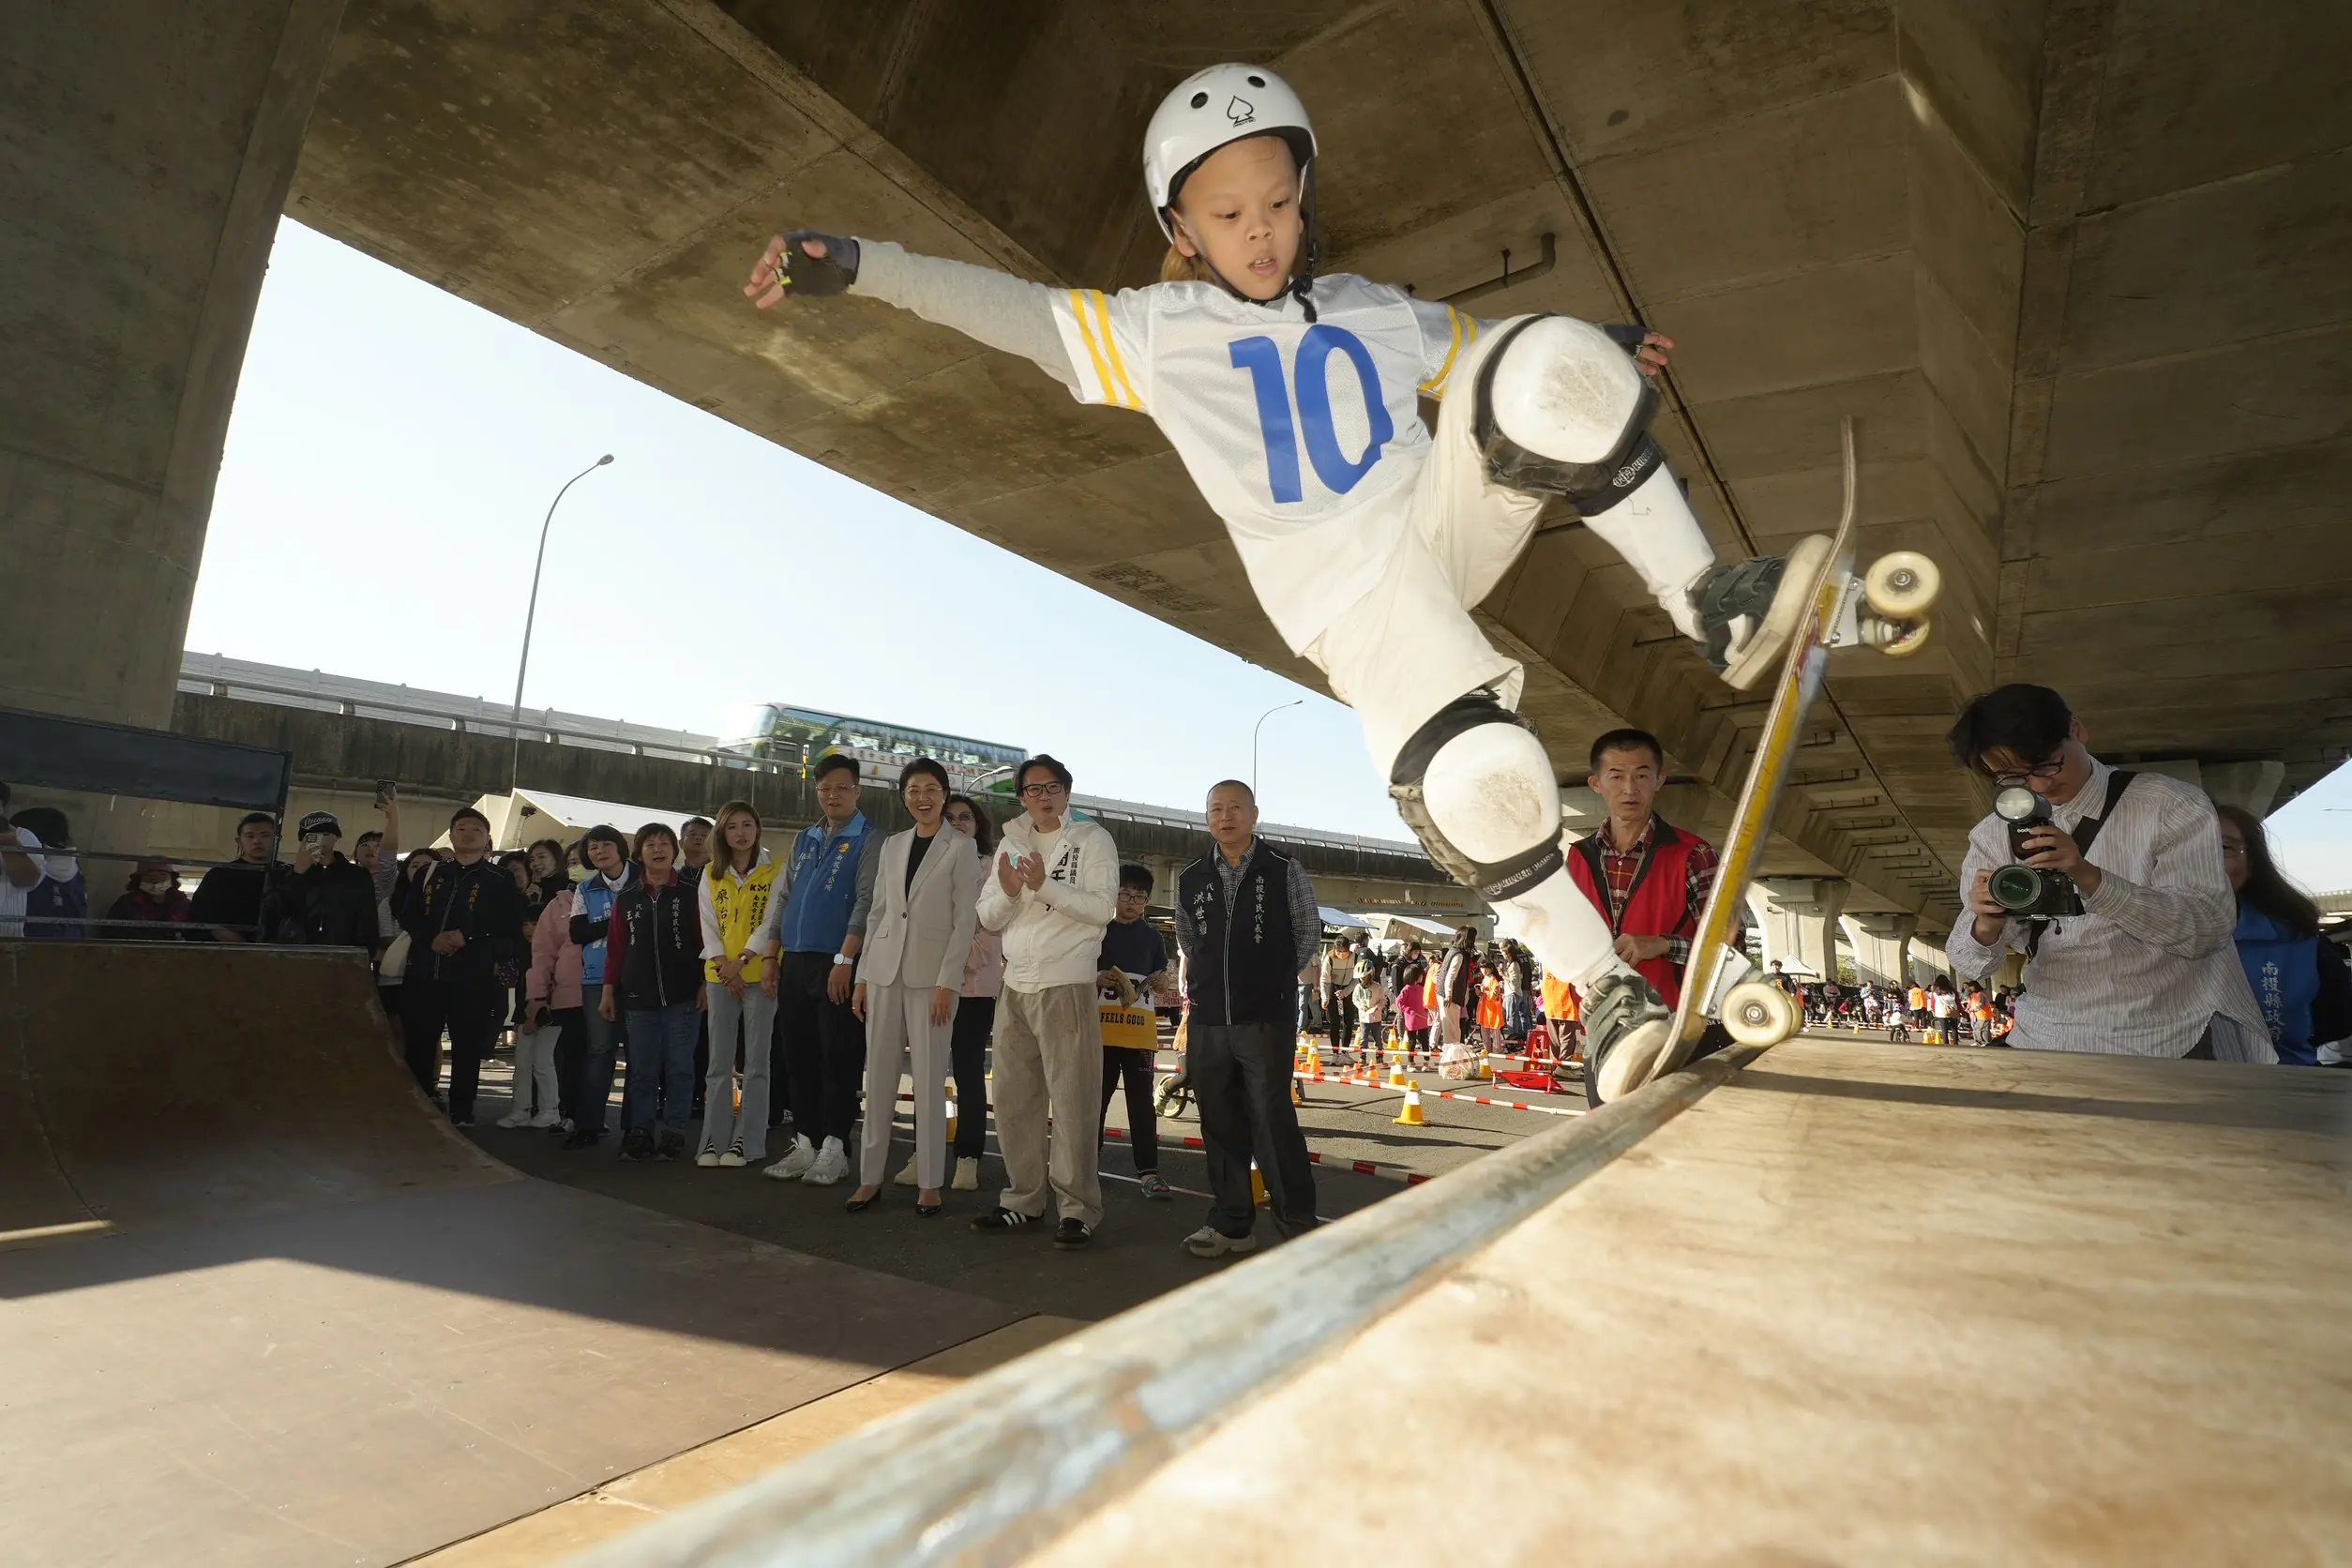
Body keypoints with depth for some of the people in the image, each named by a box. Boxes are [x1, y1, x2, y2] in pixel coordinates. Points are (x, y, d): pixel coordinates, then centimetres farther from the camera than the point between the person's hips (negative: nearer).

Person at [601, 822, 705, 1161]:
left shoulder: (690, 895, 1)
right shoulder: (626, 900, 10)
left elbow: (704, 941, -1)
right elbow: (616, 948, 10)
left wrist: (705, 984, -6)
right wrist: (609, 990, 7)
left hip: (681, 997, -3)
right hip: (639, 998, 3)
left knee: (679, 1068, 1)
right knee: (642, 1070, 6)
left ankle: (674, 1133, 9)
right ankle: (639, 1133, 14)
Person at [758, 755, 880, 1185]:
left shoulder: (867, 841, -4)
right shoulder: (804, 840, 16)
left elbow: (866, 903, -12)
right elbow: (782, 898, 17)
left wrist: (844, 960, -19)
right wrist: (772, 956, 11)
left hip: (838, 964, -6)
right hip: (795, 963, 7)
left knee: (839, 1060, -1)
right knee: (799, 1057, 10)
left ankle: (834, 1149, 6)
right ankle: (804, 1144, 20)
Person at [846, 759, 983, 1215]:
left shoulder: (961, 848, -1)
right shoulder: (892, 844, 13)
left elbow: (965, 921, -6)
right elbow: (877, 913, 14)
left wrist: (947, 982, -13)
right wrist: (862, 977, 8)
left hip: (931, 973, -4)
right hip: (884, 970, 4)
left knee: (929, 1080, -1)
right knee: (878, 1076, 6)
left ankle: (929, 1183, 8)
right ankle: (870, 1177, 15)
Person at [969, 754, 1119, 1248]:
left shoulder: (1092, 840, -1)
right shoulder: (1011, 844, 14)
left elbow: (1102, 908, -12)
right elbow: (988, 916, 10)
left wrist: (1045, 885, -21)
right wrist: (1008, 892, -11)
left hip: (1067, 985, -6)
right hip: (1015, 985, 6)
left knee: (1073, 1101, -3)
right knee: (1014, 1100, 11)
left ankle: (1078, 1208, 5)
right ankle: (1022, 1198, 24)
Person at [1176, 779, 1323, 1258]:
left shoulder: (1284, 872, -2)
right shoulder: (1190, 880, 7)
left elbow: (1309, 933, 8)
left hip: (1266, 1020, -4)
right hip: (1207, 1021, 4)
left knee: (1272, 1121, -5)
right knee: (1220, 1124, 10)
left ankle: (1298, 1226, 8)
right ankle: (1232, 1223, 23)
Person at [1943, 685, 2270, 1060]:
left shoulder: (2174, 805, -3)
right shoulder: (1992, 837, 3)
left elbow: (2209, 928, -14)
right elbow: (1970, 963, -1)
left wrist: (2090, 878, -29)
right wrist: (1985, 927, -25)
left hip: (2181, 1043, -3)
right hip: (2049, 1043, 3)